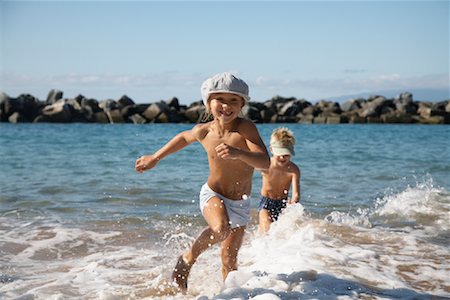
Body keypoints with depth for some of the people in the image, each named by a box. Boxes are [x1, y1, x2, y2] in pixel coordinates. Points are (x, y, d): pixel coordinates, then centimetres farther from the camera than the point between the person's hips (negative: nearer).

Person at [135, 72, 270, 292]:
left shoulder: (245, 128, -22)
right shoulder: (203, 131, -13)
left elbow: (265, 162, -33)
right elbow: (184, 137, 11)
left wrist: (238, 153, -52)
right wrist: (155, 158, 18)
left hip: (241, 203, 0)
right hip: (212, 194, 0)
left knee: (229, 259, 6)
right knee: (220, 229, -32)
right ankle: (189, 258, -5)